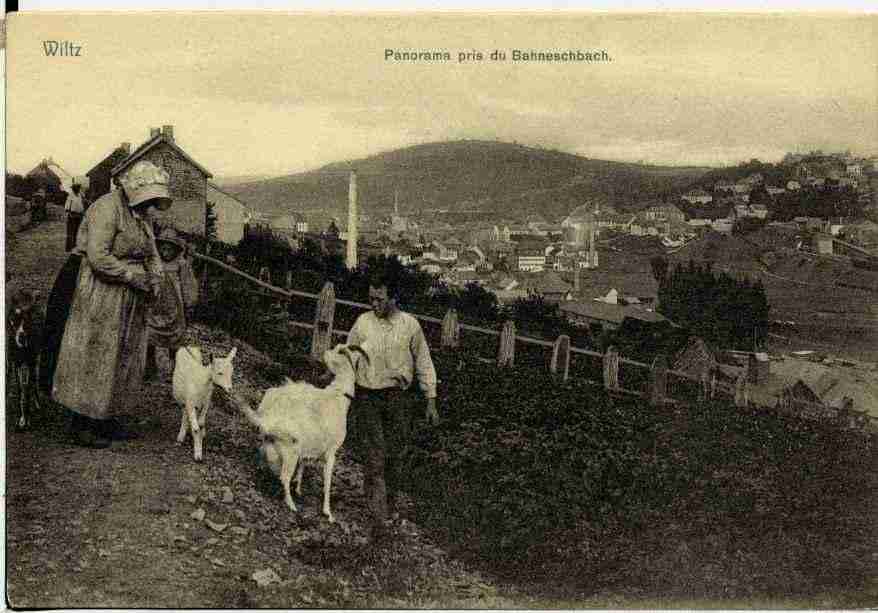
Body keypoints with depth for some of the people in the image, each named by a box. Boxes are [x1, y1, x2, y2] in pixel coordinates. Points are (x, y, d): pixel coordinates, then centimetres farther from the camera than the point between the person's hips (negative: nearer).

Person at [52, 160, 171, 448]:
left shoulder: (142, 214, 11)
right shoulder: (107, 209, -17)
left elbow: (152, 253, 15)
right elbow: (98, 257, -24)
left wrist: (155, 278, -6)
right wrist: (136, 277, -20)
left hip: (130, 300, 9)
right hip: (101, 294, -9)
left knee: (123, 358, 12)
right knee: (94, 358, -3)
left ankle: (106, 419, 22)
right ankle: (81, 423, 7)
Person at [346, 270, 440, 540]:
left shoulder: (410, 325, -2)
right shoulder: (362, 322, -1)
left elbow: (423, 363, 4)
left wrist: (431, 401, 3)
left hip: (399, 397, 0)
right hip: (367, 396, 0)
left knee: (394, 455, 10)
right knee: (374, 456, -7)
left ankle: (389, 500, 34)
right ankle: (378, 516, -6)